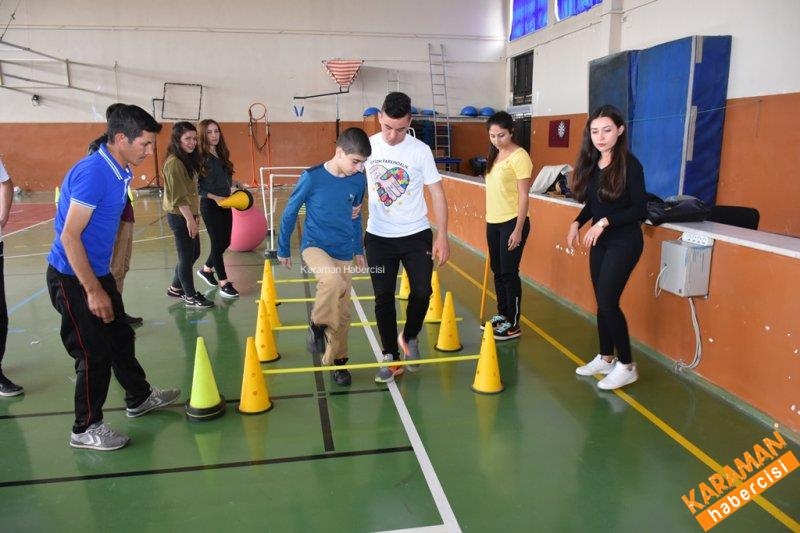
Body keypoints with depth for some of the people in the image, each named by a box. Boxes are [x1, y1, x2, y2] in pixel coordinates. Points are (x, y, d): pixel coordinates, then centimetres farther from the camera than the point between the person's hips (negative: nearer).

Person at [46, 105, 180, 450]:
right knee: (94, 352, 1)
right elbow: (69, 236, -24)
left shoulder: (119, 172, 4)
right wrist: (93, 291, -23)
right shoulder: (92, 173, -24)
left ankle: (139, 398, 38)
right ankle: (86, 428, 18)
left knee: (120, 338, 20)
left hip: (98, 273, 9)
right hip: (72, 278, -9)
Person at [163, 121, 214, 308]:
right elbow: (178, 196, -20)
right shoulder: (174, 163, -17)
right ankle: (190, 297, 14)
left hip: (188, 214, 9)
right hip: (179, 216, -9)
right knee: (186, 256, 1)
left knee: (193, 253, 17)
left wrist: (195, 214, 14)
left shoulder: (188, 160, 12)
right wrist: (190, 219, -21)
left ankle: (175, 288, 33)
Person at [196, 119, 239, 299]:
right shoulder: (199, 157, -12)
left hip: (225, 204, 7)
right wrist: (214, 197, -19)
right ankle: (224, 284, 9)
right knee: (218, 243, -1)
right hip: (210, 206, -7)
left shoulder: (222, 154, 8)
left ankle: (206, 269, 37)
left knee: (225, 242, 14)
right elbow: (193, 186, -15)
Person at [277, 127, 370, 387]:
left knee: (342, 312, 8)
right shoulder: (312, 177, -17)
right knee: (334, 280, -35)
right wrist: (283, 250, 3)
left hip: (344, 253, 4)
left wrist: (358, 249, 19)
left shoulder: (359, 181, -5)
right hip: (315, 246, -4)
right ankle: (317, 324, -8)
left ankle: (337, 361, 28)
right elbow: (290, 213, -5)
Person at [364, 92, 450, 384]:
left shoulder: (420, 150, -8)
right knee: (383, 297, 3)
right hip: (378, 237, 1)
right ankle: (391, 357, 17)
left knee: (422, 292, -1)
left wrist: (442, 236, -9)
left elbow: (437, 194, -4)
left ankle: (409, 338, 28)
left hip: (416, 235, -1)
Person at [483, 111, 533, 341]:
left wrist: (518, 230, -18)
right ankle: (502, 315, 29)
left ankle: (513, 325, 7)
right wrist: (490, 218, 17)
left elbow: (523, 196, -15)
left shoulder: (519, 156, -13)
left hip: (512, 222, -8)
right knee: (497, 271, 14)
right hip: (493, 222, 8)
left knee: (509, 272, -3)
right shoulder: (494, 155, 11)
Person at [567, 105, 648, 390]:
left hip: (624, 242, -7)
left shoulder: (629, 164, -15)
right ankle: (606, 358, 27)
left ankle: (627, 366, 6)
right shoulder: (591, 163, 4)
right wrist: (577, 223, -1)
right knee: (602, 302, 12)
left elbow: (640, 210, -16)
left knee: (608, 302, -9)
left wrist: (605, 222, -23)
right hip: (600, 242, 7)